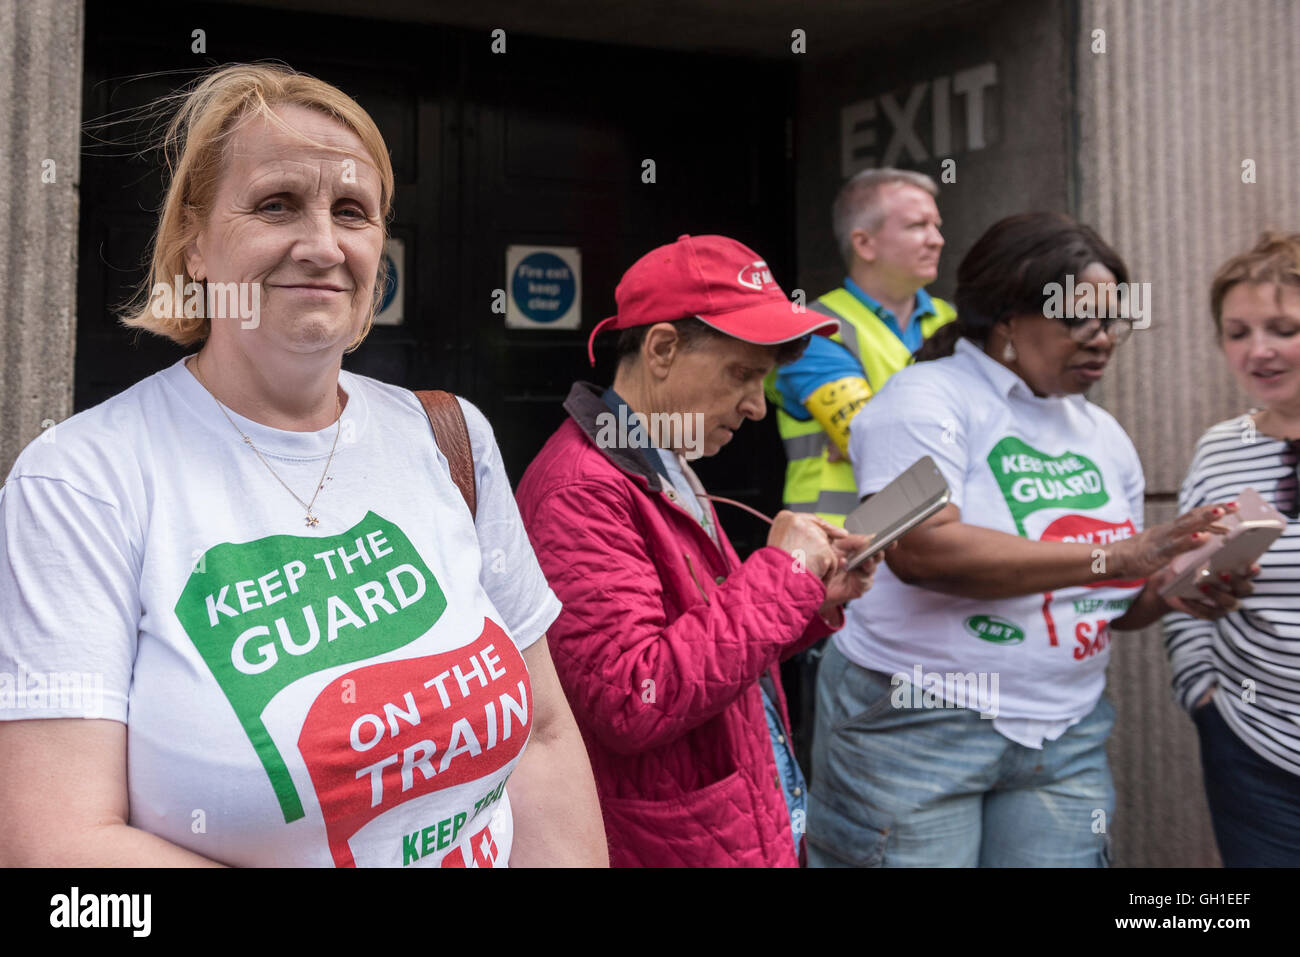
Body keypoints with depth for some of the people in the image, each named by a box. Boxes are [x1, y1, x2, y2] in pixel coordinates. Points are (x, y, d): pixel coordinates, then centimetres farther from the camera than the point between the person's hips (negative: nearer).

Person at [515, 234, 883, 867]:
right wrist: (781, 574, -21)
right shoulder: (581, 492, -21)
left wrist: (813, 601, 1)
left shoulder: (668, 473, 11)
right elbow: (634, 701, -30)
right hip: (668, 848, -9)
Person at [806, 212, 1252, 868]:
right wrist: (1111, 554, -22)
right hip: (914, 721, -6)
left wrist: (1168, 591, -6)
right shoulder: (928, 398, -9)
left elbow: (1109, 604, 17)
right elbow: (921, 550, -25)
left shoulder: (1103, 436, 12)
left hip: (1065, 738, 6)